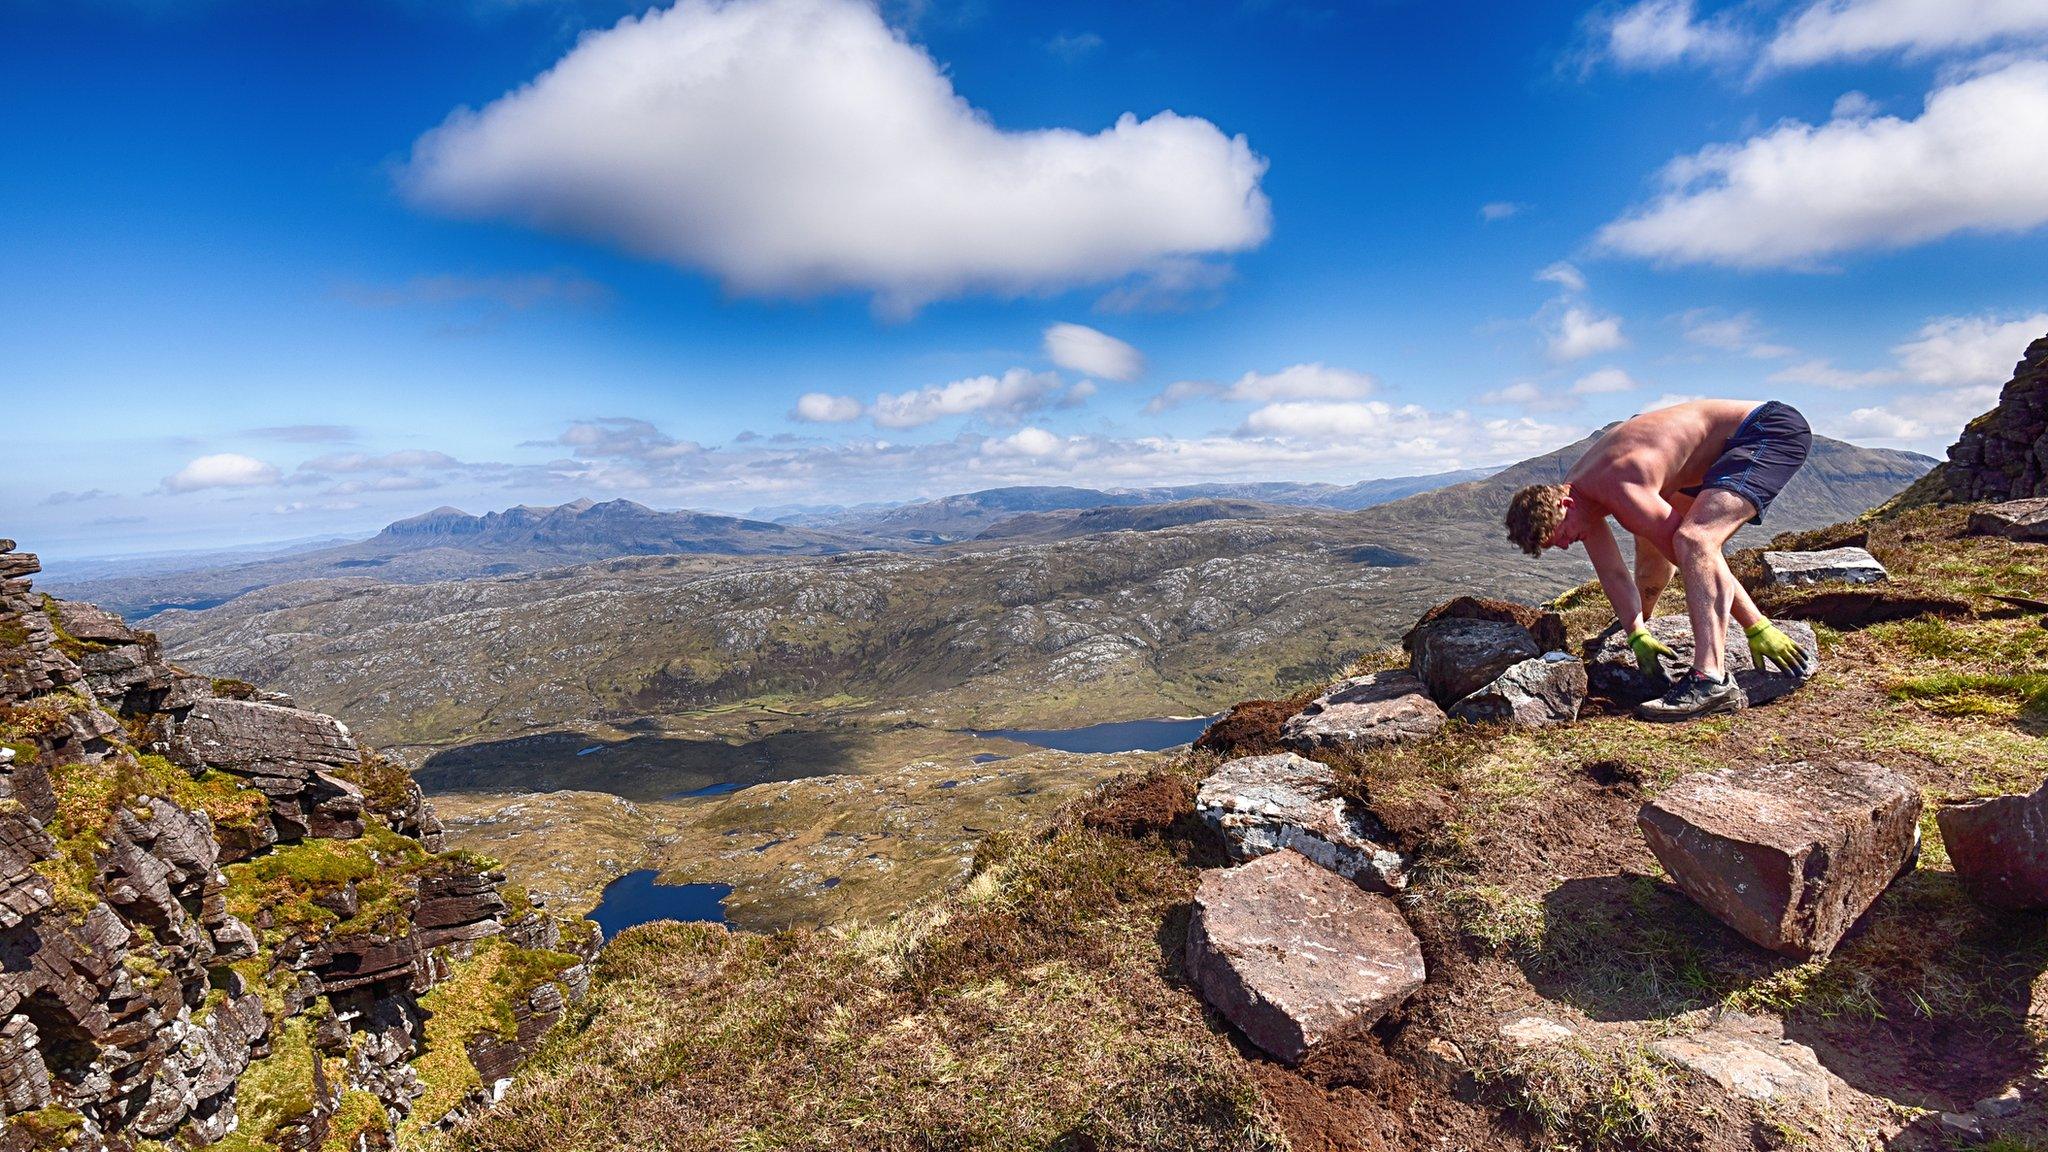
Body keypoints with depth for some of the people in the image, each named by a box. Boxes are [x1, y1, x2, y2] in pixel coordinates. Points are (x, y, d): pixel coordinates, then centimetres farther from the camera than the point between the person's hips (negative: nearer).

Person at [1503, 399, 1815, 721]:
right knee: (1652, 537, 23)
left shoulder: (1619, 492, -31)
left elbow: (1695, 553, -27)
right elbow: (1613, 574, 1)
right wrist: (1636, 634, -8)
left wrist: (1757, 628, -21)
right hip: (1728, 445, 9)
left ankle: (1712, 680, -40)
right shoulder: (1572, 488, -4)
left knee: (1693, 538, -33)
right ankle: (1642, 622, 50)